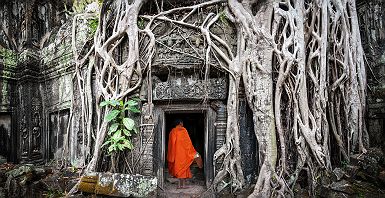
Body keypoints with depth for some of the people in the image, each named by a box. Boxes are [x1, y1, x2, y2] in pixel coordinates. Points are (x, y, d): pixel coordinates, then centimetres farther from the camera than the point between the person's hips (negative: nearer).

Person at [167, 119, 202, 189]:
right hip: (183, 152, -5)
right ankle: (183, 184, 3)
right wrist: (193, 153, -6)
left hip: (175, 152, 5)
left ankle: (179, 184, 11)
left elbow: (171, 143, 9)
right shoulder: (183, 130, -7)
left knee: (178, 167, 10)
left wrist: (171, 156, 16)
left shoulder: (172, 131, 8)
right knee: (183, 167, 2)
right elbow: (187, 142, -11)